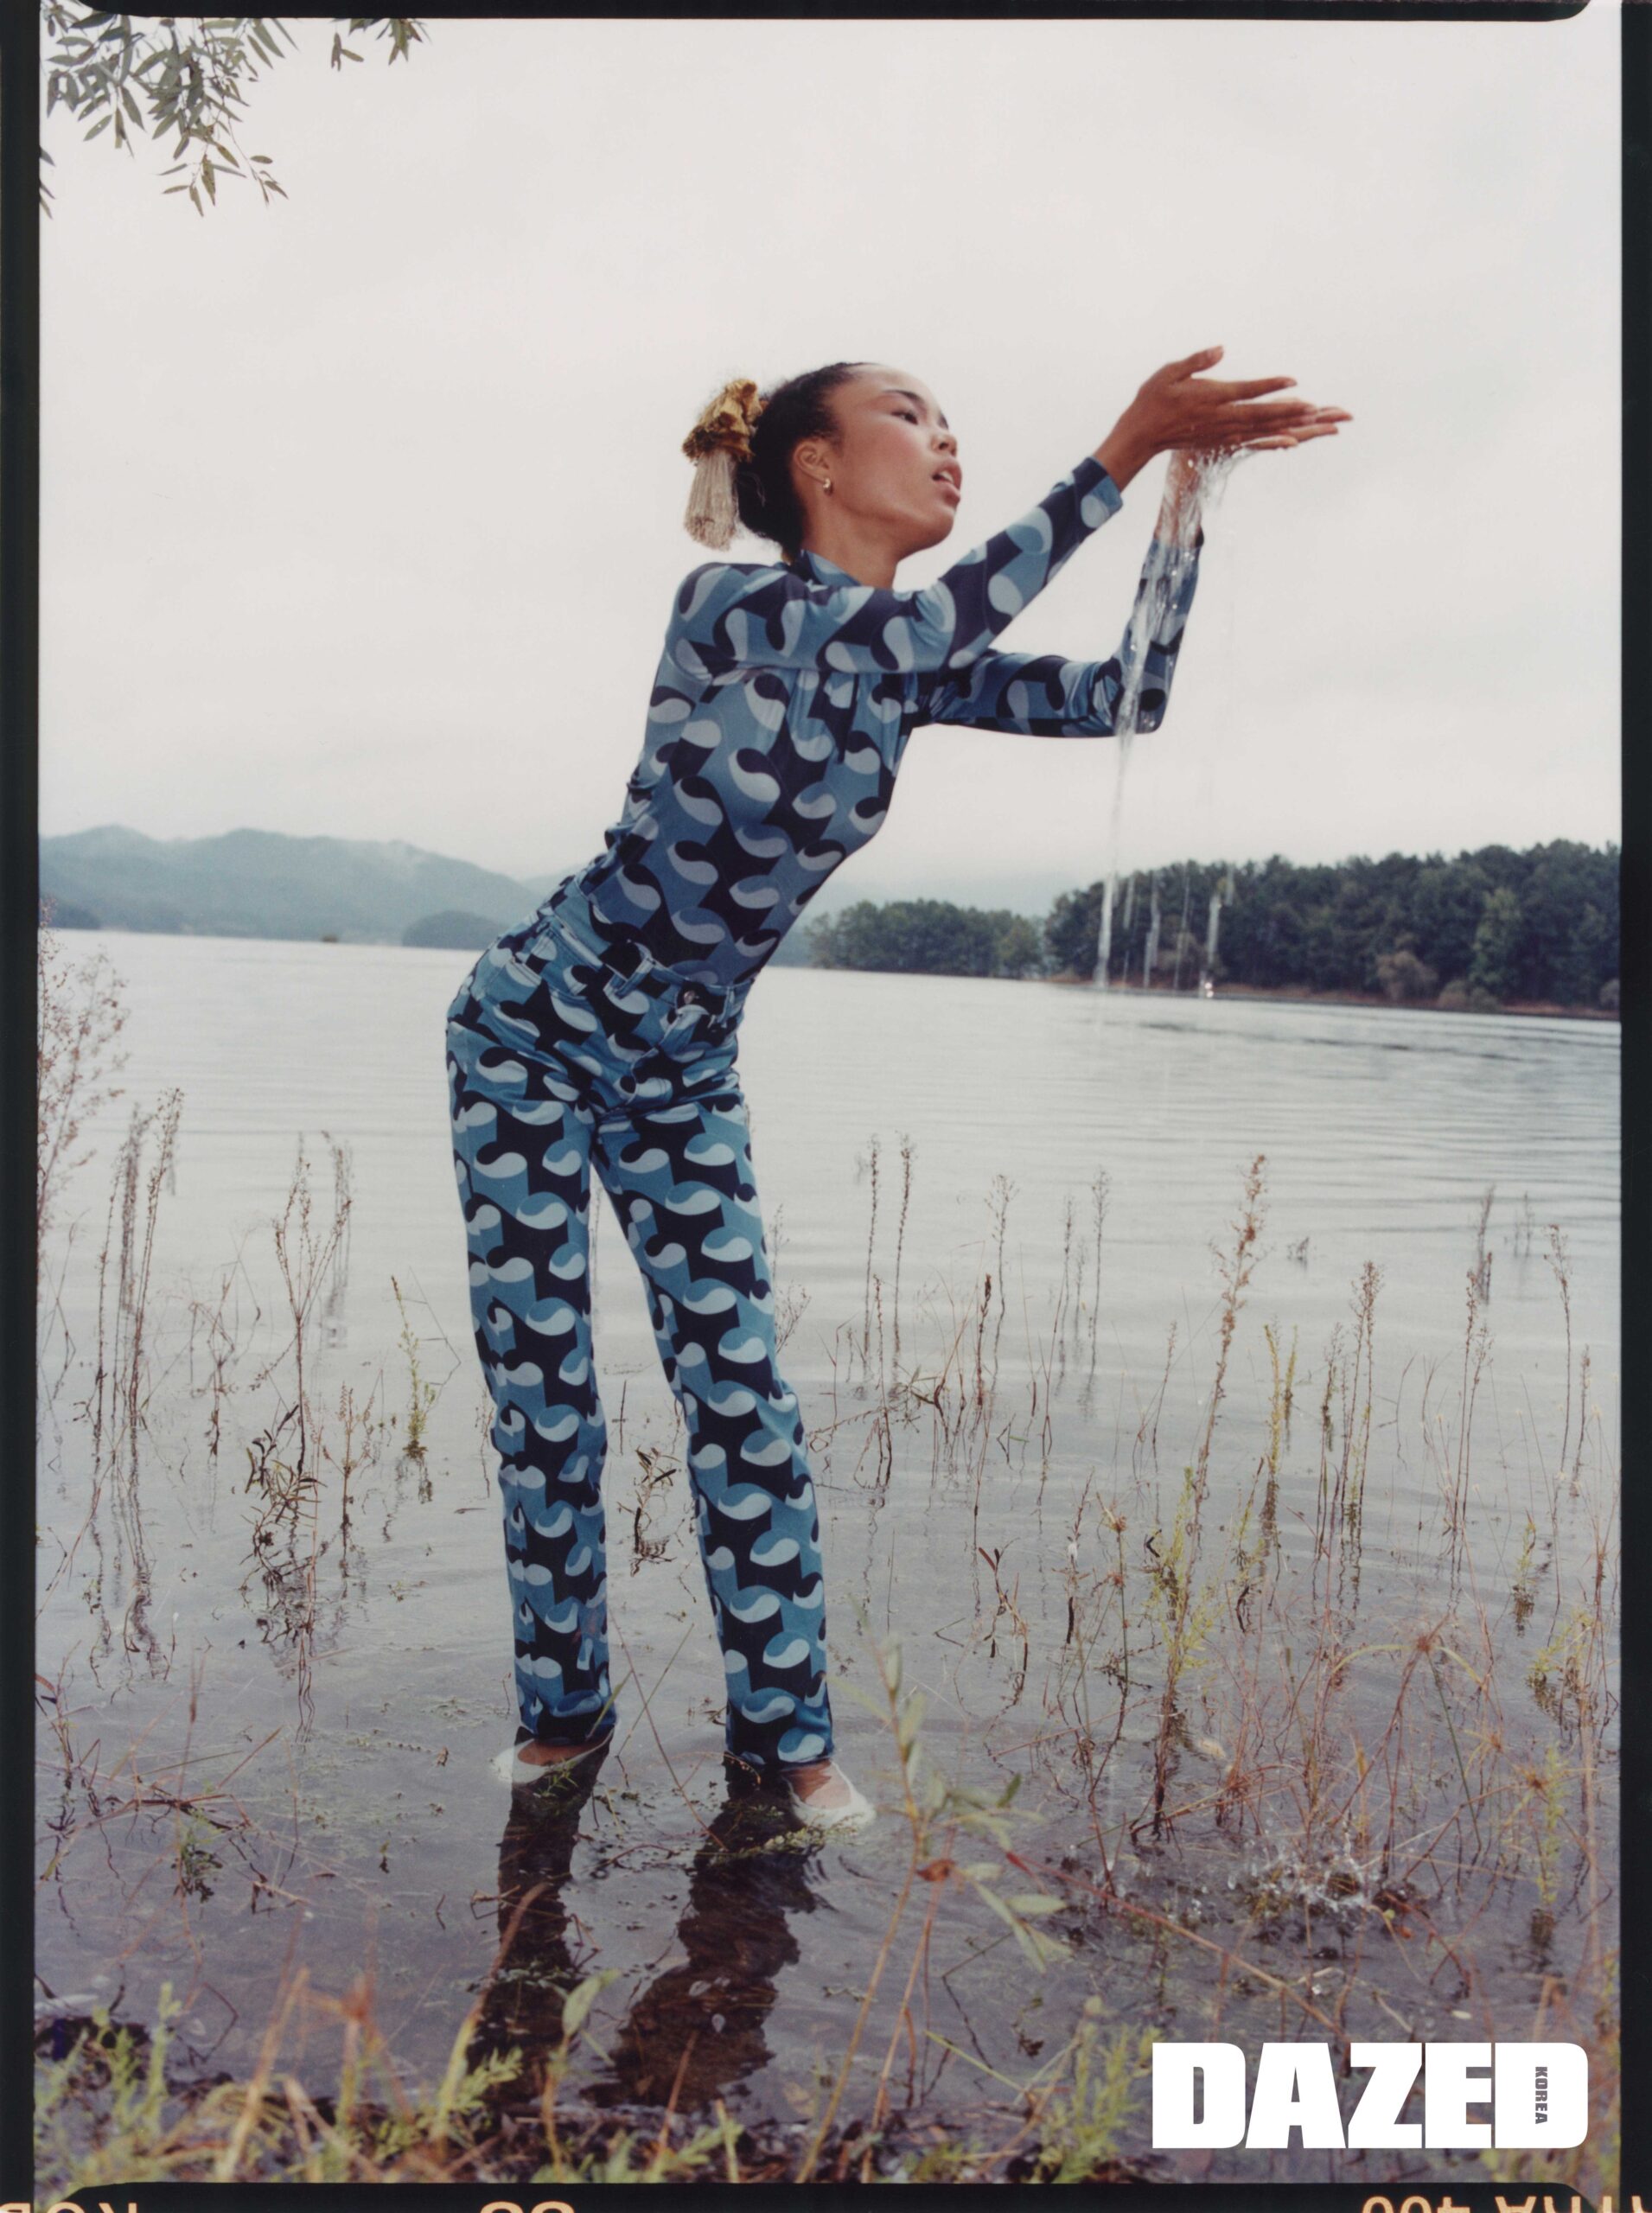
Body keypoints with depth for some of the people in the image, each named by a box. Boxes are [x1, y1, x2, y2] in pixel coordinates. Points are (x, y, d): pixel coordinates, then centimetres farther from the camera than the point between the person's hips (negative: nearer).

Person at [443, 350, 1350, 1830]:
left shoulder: (908, 671, 0)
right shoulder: (727, 604, -19)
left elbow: (1128, 698, -5)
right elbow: (925, 625, -35)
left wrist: (1184, 482, -14)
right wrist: (1123, 448, -37)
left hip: (683, 1071, 5)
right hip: (533, 1034, -4)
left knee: (740, 1386, -2)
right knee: (541, 1386, 0)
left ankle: (785, 1728, 10)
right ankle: (564, 1709, 17)